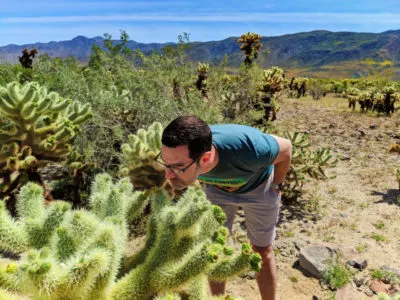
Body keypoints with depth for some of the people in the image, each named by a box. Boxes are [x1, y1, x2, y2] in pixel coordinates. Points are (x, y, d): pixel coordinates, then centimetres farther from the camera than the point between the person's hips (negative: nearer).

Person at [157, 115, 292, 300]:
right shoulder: (180, 154, -35)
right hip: (216, 188, 2)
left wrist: (276, 186, -7)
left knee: (262, 252, 11)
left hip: (258, 186, -2)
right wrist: (203, 180, 6)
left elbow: (286, 148, -22)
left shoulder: (247, 148, -46)